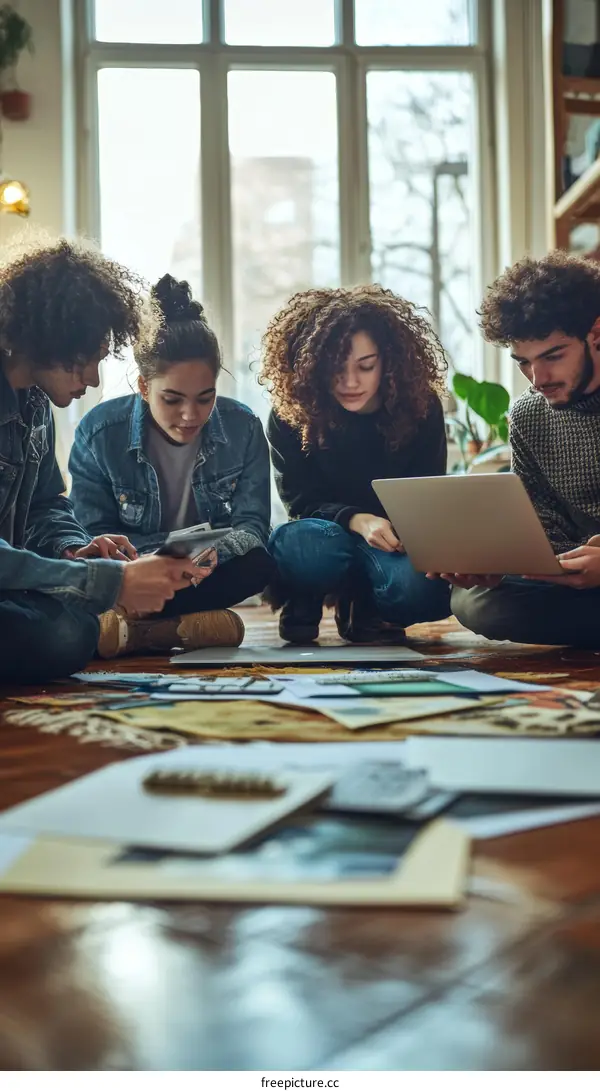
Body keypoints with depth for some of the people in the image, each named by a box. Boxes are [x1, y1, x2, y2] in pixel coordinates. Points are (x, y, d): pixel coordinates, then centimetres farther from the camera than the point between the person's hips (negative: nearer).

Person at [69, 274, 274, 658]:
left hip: (208, 571, 3)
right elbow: (93, 534, -15)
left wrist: (213, 551, -37)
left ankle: (132, 627, -26)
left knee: (258, 565, -31)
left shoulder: (243, 428, -9)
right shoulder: (98, 432, -14)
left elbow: (252, 525, -13)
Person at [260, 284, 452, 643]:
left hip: (395, 548, 1)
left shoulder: (421, 407, -11)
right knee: (306, 541, -38)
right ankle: (304, 603, -3)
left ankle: (361, 607, 1)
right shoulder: (291, 413, -13)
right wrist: (356, 521, -32)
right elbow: (300, 500, -11)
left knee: (426, 588, -34)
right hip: (327, 536, -1)